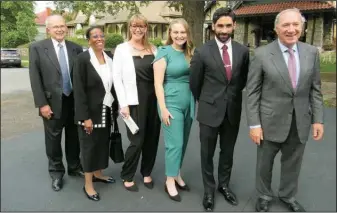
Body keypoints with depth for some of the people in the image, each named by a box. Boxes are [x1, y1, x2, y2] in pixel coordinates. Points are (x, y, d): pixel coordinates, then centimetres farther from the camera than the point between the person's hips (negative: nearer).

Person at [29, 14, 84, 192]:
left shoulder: (76, 49, 3)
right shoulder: (37, 48, -4)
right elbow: (35, 79, -7)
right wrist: (42, 104, -12)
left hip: (74, 101, 2)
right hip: (52, 103, -2)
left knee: (74, 137, 15)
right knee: (53, 139, 11)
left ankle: (74, 167, 35)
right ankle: (56, 172, 30)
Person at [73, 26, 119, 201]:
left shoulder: (109, 58, 5)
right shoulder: (82, 59, -13)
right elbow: (78, 90, -16)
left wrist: (115, 107, 8)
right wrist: (85, 117, -19)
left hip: (106, 110, 6)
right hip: (91, 111, -6)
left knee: (103, 143, 15)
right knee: (90, 145, 4)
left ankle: (98, 174, 34)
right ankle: (88, 184, 18)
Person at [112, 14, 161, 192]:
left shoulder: (153, 49, 9)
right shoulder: (121, 49, -1)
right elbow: (117, 77, -5)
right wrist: (123, 104, -11)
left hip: (153, 100, 4)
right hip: (135, 102, -4)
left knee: (152, 139, 11)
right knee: (137, 141, 0)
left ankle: (146, 173, 31)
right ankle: (127, 176, 23)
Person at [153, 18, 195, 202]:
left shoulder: (190, 53, 8)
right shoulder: (164, 52, -7)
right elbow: (158, 83, -10)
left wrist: (195, 103, 4)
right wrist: (163, 108, -15)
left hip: (188, 103, 6)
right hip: (171, 103, -6)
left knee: (183, 142, 13)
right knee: (175, 143, -2)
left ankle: (177, 175, 31)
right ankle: (170, 182, 14)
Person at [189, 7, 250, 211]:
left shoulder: (243, 51, 0)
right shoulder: (203, 52, -9)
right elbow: (195, 82, 2)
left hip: (233, 110, 3)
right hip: (210, 110, -2)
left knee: (228, 152, 16)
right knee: (207, 153, 10)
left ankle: (224, 185, 37)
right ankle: (209, 190, 28)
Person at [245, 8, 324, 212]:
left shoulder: (312, 52, 0)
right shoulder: (262, 54, -10)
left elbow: (315, 89, 5)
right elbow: (252, 92, -9)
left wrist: (318, 119, 1)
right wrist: (254, 124, -11)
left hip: (300, 121, 3)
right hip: (271, 121, -3)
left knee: (292, 163, 18)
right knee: (265, 162, 14)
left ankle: (288, 196, 42)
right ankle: (264, 196, 39)